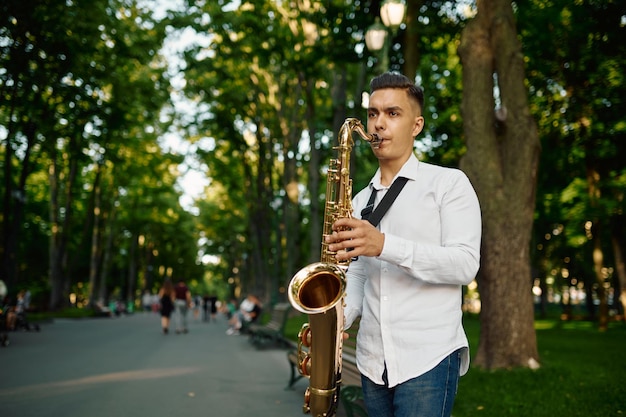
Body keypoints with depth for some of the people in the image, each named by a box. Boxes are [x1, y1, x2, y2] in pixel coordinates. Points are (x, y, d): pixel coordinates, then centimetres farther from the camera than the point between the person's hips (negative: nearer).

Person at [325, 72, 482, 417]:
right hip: (372, 362, 6)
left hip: (429, 358, -5)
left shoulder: (449, 183, -1)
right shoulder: (360, 201, 16)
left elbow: (466, 264, -12)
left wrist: (385, 245, -23)